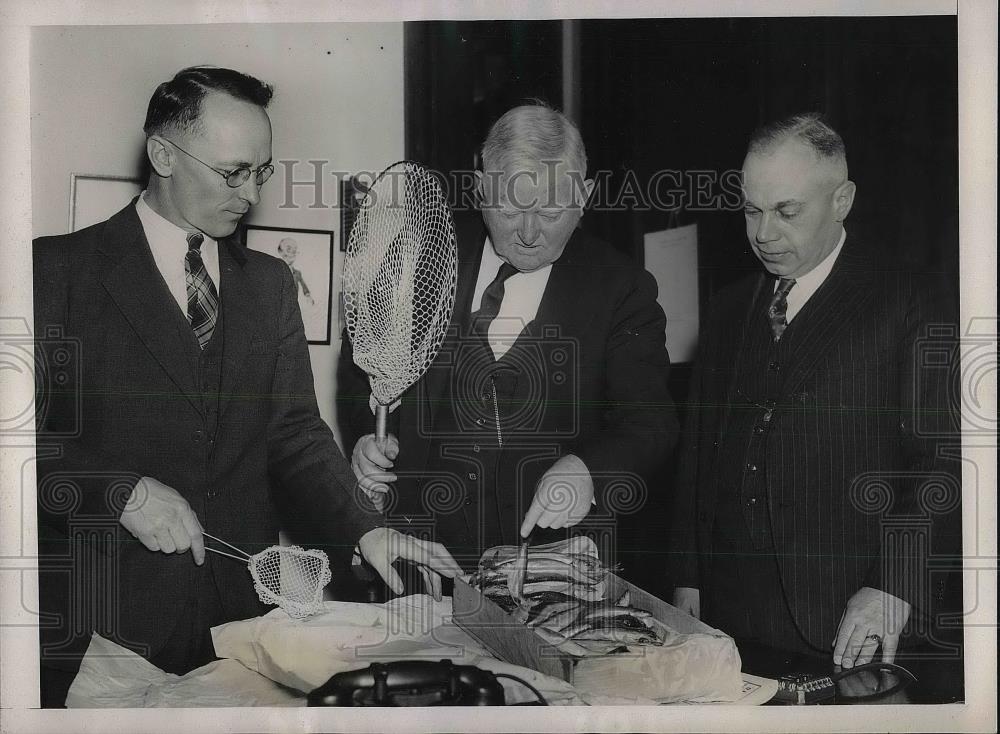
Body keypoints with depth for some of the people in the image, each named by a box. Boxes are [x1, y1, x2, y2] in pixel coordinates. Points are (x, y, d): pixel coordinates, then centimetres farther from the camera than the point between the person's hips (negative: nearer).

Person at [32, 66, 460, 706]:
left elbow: (296, 432, 6)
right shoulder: (59, 269, -4)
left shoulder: (269, 283, 12)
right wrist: (124, 493, -19)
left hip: (244, 607, 4)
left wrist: (365, 531, -8)